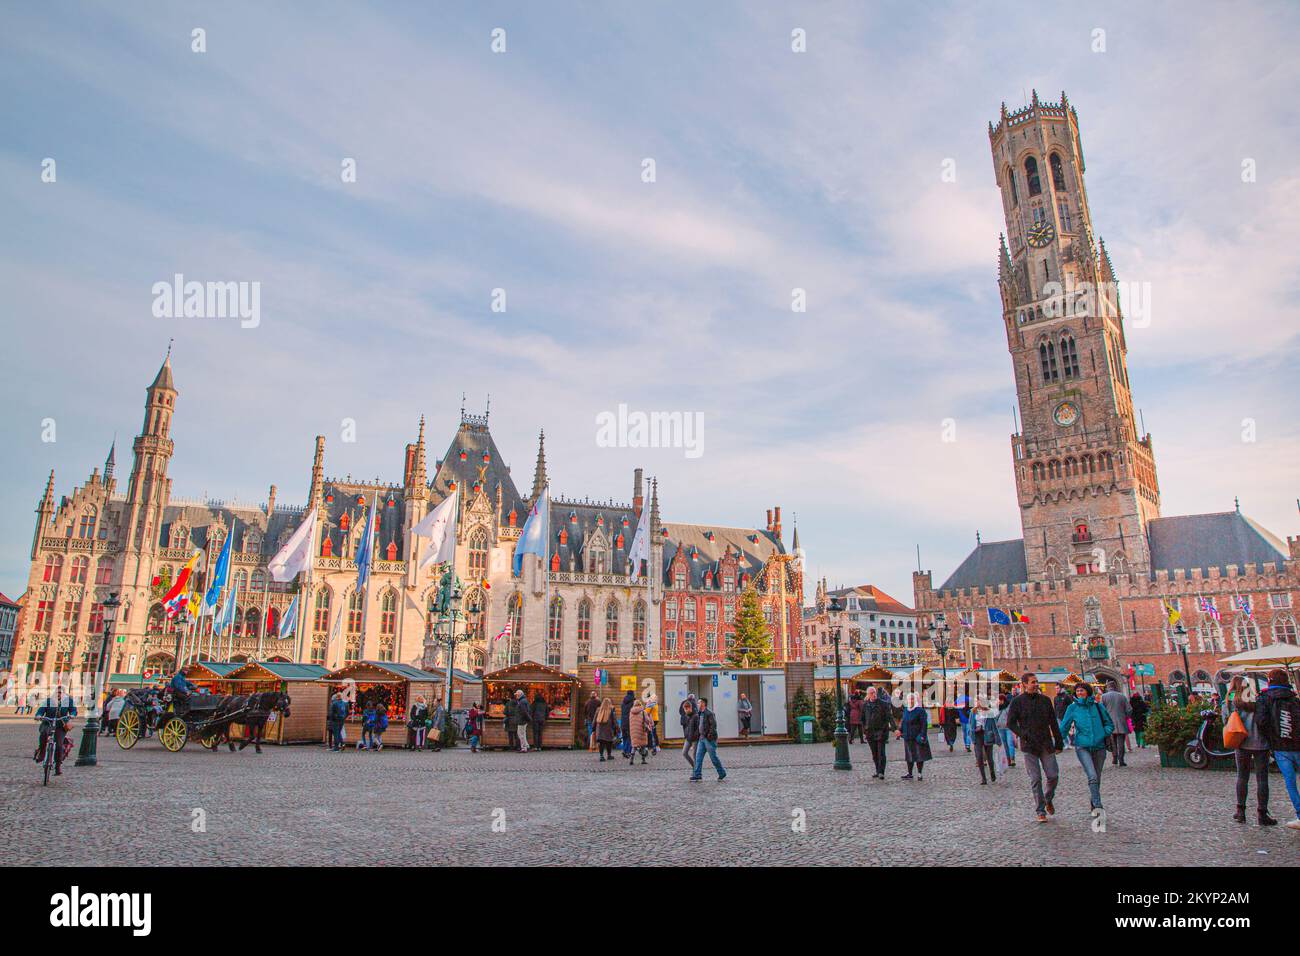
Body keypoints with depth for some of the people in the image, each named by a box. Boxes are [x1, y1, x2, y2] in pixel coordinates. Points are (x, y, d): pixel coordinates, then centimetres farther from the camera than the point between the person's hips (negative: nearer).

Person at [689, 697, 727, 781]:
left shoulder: (709, 713, -13)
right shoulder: (700, 714, 14)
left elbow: (713, 725, -19)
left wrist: (710, 735, -21)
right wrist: (697, 733, 13)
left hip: (709, 739, -9)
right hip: (702, 738, 9)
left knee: (713, 757, -1)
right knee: (698, 756, 3)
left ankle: (722, 774, 13)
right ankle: (697, 775, 6)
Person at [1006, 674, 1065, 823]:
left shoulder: (1045, 700, 8)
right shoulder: (1017, 702, -3)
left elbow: (1053, 723, 12)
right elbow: (1010, 723, -3)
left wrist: (1059, 743, 9)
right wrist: (1025, 735, -15)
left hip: (1046, 745, 3)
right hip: (1029, 747, -3)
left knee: (1053, 775, 1)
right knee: (1035, 779, -2)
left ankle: (1048, 799, 30)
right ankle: (1040, 811, 9)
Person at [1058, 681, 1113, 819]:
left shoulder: (1098, 706, 3)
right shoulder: (1072, 708, 0)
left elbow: (1109, 724, 13)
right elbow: (1063, 727, 4)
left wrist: (1104, 735, -4)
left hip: (1099, 747, 2)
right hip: (1082, 747, -2)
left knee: (1097, 778, 11)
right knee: (1092, 777, -18)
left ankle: (1094, 805, 28)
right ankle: (1098, 806, -17)